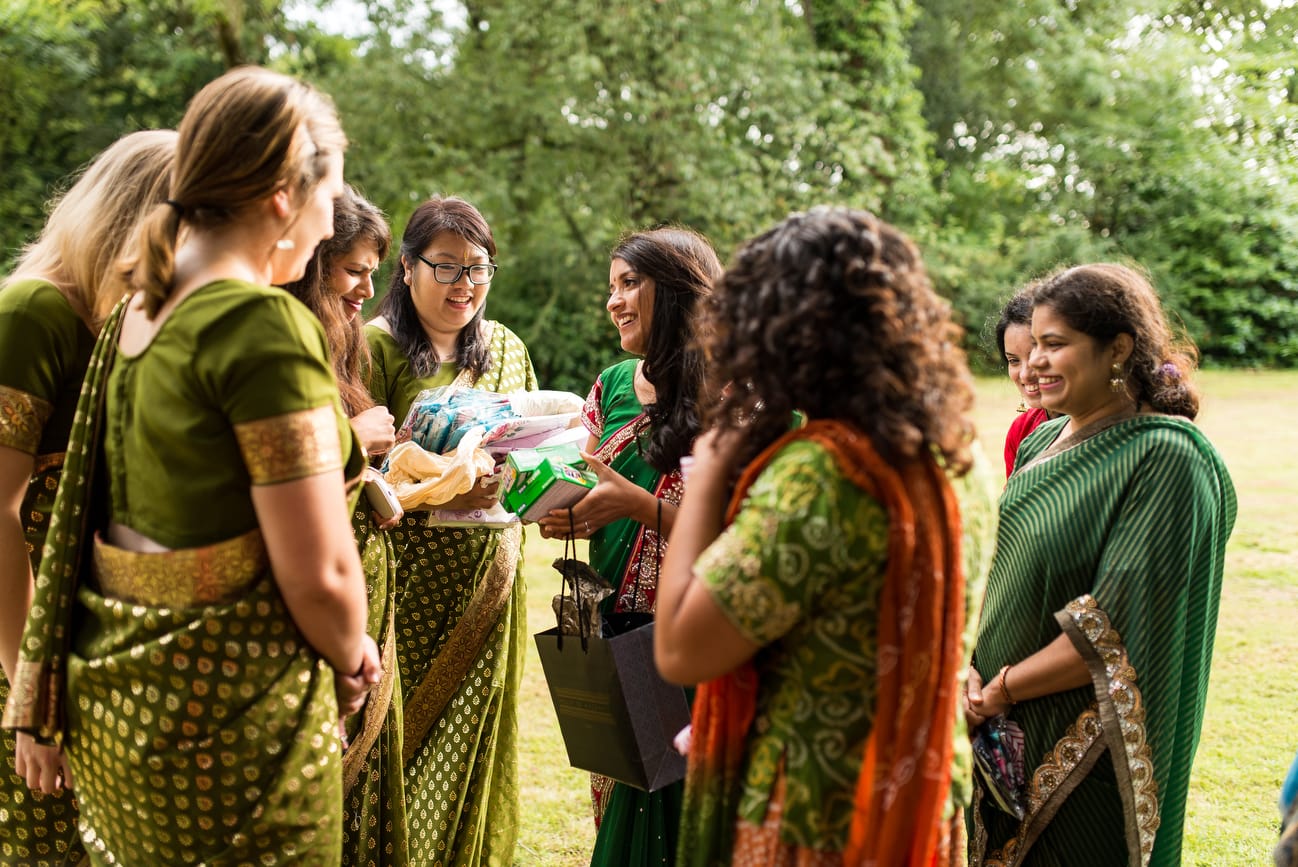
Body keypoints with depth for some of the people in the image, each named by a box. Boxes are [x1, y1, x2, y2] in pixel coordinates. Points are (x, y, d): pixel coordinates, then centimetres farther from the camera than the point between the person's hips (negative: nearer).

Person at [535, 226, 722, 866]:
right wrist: (565, 518, -4)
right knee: (614, 801, 14)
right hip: (610, 629, 6)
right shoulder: (612, 386, 8)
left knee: (671, 811, 3)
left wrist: (638, 502, -22)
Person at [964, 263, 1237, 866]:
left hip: (1086, 752, -7)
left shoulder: (1165, 459, -17)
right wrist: (968, 665, -8)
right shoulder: (1042, 442, 7)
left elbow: (1121, 625, -21)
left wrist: (1000, 690, -16)